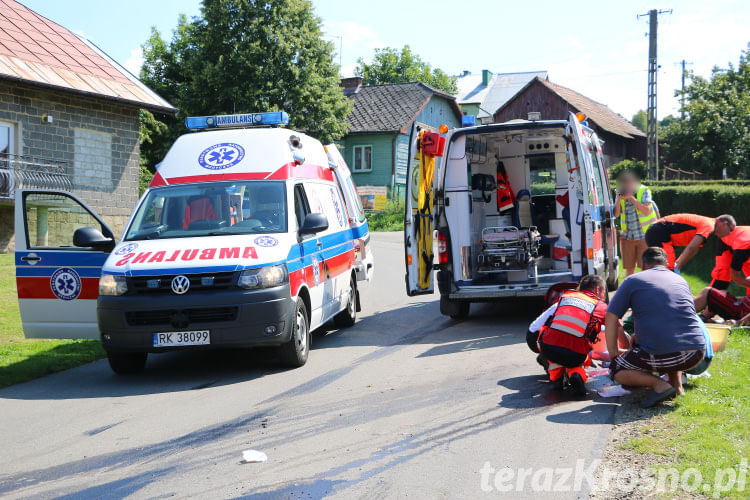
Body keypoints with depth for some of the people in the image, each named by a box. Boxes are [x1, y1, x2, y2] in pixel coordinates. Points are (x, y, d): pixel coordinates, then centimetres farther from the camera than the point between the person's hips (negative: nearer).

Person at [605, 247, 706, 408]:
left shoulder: (633, 281, 8)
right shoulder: (681, 280, 22)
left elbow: (611, 317, 4)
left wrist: (613, 353, 14)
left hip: (661, 356, -5)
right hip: (696, 355, 5)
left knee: (616, 370, 16)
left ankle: (658, 384, -7)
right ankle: (677, 384, 17)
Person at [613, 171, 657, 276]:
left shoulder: (643, 191, -5)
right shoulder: (620, 194, 5)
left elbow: (646, 211, -16)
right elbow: (616, 214, -3)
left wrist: (631, 198, -19)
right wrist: (619, 198, -14)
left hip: (644, 235, -3)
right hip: (627, 237, 3)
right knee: (629, 268, 5)